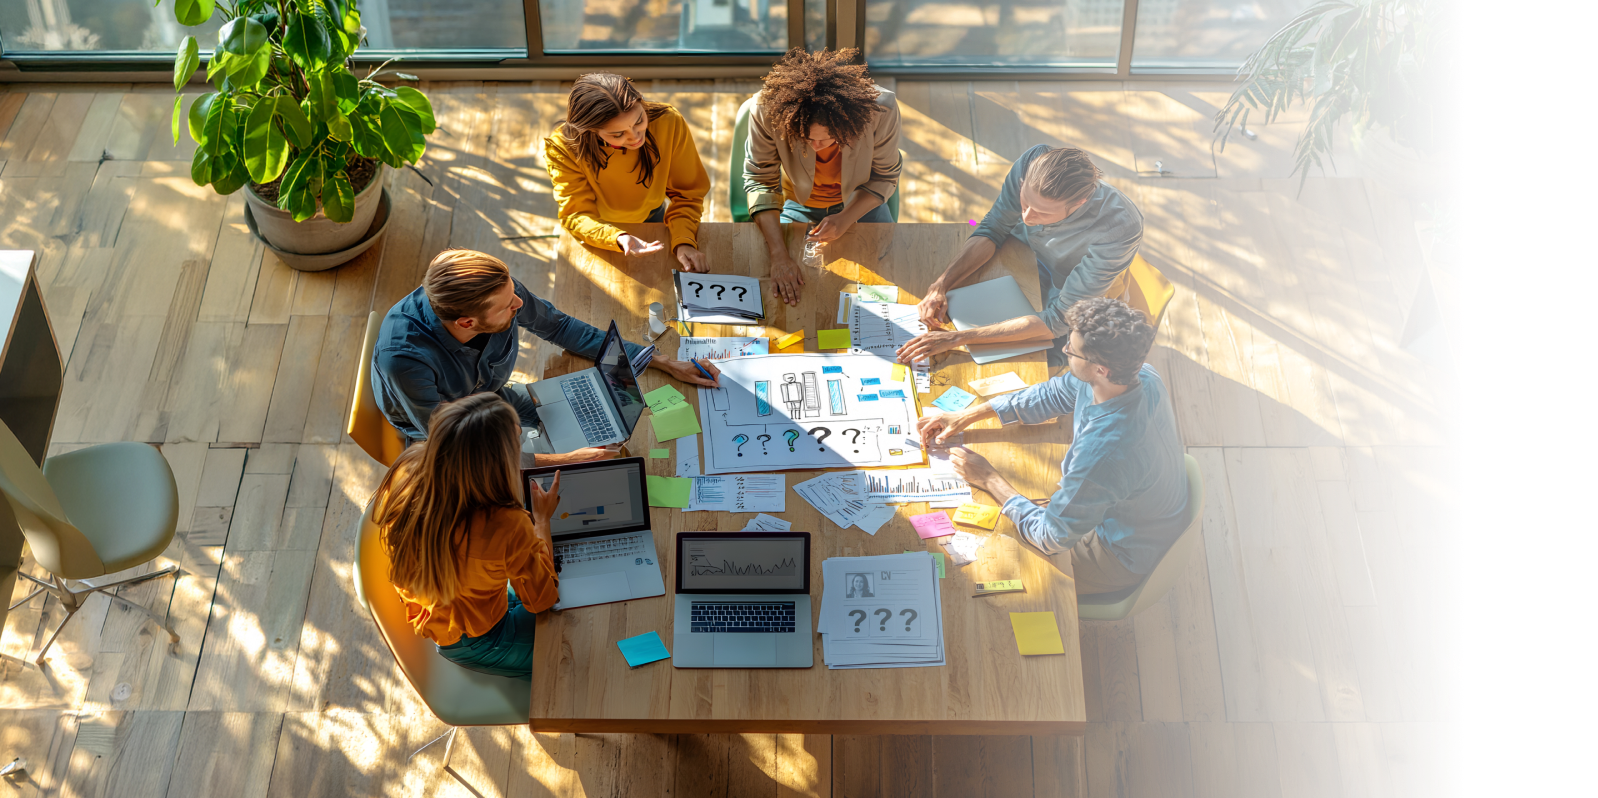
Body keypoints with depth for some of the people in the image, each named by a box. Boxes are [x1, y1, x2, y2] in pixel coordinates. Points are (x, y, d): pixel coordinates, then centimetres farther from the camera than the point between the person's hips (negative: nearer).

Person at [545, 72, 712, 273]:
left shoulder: (669, 123, -33)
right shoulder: (562, 149, -35)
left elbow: (687, 195, -21)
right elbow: (576, 215, -31)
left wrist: (684, 241, -41)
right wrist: (618, 240, -53)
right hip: (598, 227, -2)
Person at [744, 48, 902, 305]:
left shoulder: (880, 108, -32)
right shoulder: (766, 110, -34)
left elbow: (884, 177, -14)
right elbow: (759, 181, -24)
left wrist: (845, 219, -31)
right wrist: (779, 257, -35)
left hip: (860, 203, 1)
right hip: (797, 203, -1)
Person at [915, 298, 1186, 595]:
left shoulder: (1103, 453, -44)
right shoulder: (1139, 375, -18)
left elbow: (1052, 537, -29)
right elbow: (1052, 394, 1)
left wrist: (990, 480, -18)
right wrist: (967, 415, -1)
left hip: (1125, 557, -7)